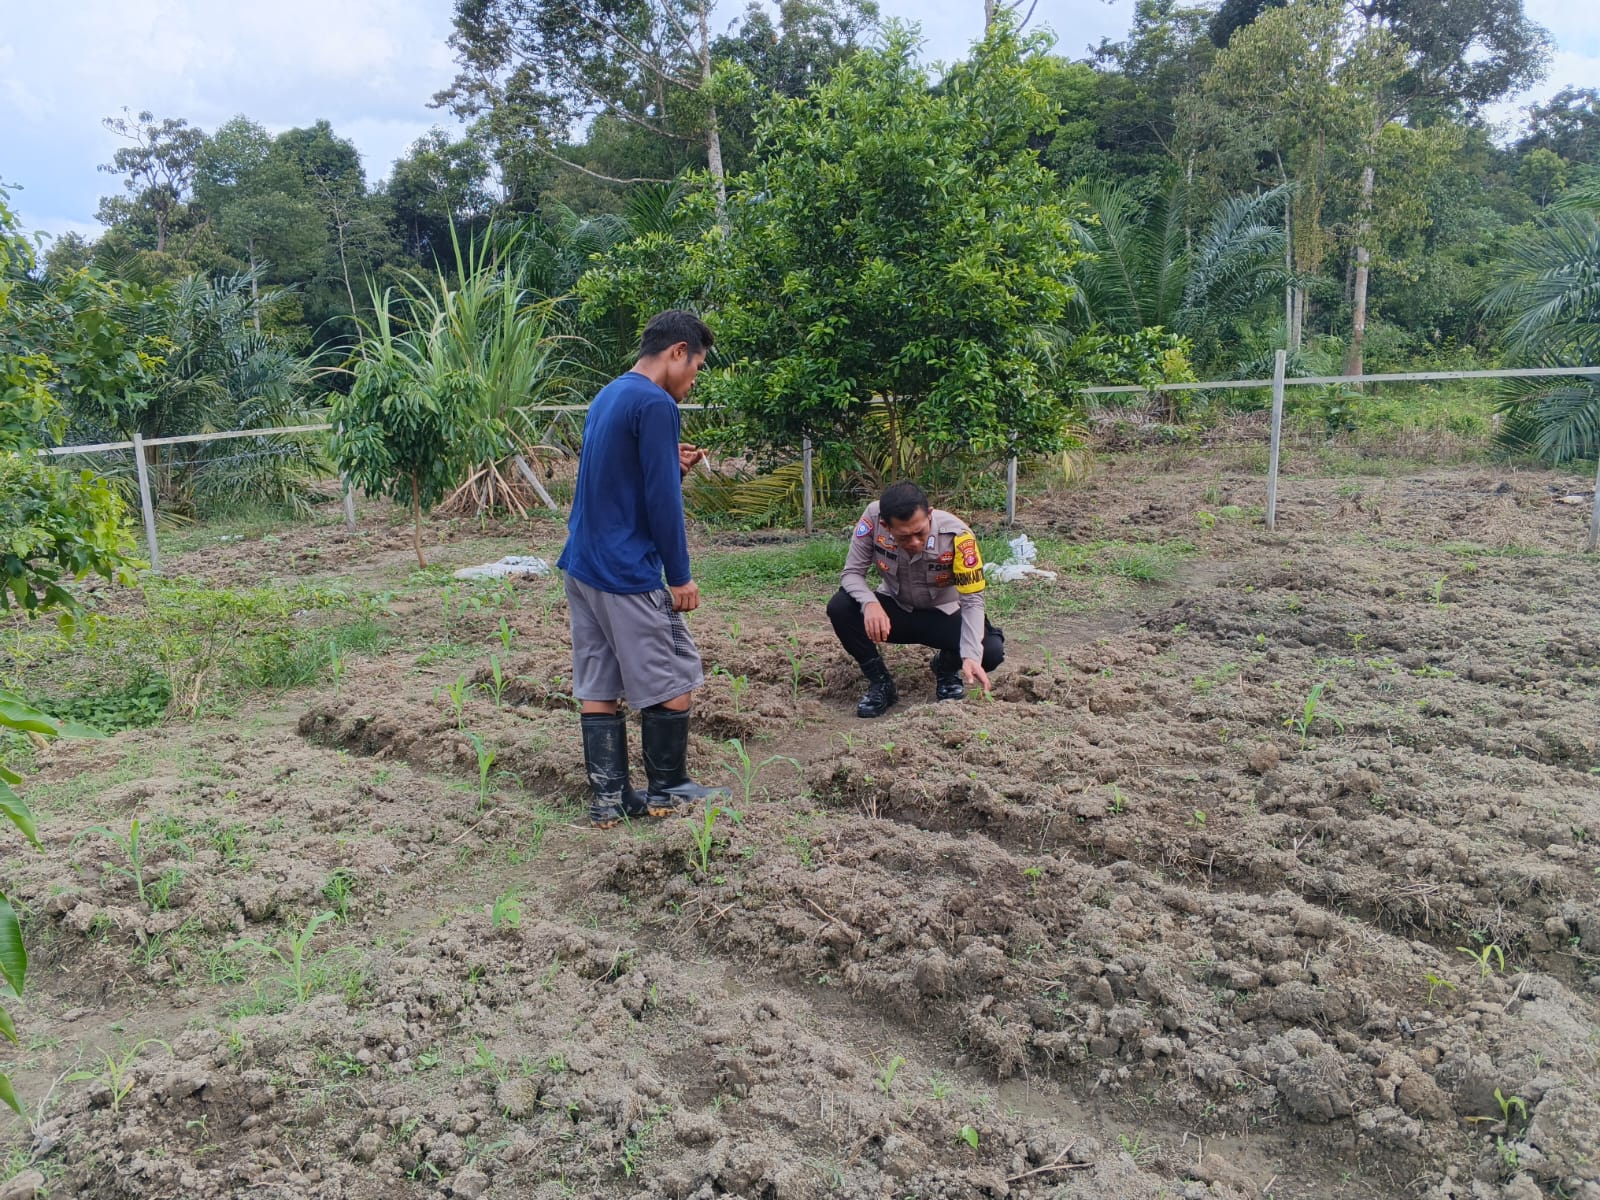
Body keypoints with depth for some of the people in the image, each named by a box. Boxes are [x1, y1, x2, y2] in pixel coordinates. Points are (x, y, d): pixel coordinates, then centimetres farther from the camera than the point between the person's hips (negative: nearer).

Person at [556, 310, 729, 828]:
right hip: (628, 573, -9)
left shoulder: (607, 397, 15)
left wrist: (673, 466, 9)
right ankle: (667, 793, 16)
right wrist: (680, 577, -10)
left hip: (582, 565, 9)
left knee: (597, 685, 9)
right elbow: (662, 501, -17)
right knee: (671, 682, 5)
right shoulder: (656, 405, -14)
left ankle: (607, 798, 15)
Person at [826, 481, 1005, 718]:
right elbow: (852, 572, -18)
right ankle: (880, 681, -5)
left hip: (943, 616, -1)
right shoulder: (873, 517, -26)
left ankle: (947, 667, 8)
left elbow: (972, 601, -25)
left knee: (991, 651, -29)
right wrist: (870, 603, -41)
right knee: (839, 607, -28)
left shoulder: (956, 535, -29)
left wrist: (971, 656, -39)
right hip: (893, 610, 1)